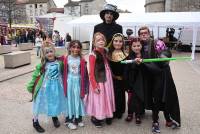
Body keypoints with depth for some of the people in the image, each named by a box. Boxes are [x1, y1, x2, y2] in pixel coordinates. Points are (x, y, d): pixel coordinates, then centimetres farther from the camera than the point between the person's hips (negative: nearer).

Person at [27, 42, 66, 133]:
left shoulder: (59, 62, -6)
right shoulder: (42, 64, -11)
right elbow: (35, 75, -5)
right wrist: (30, 85, -3)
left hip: (56, 86, 2)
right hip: (45, 86, -2)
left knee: (56, 101, 17)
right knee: (40, 103, 8)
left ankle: (54, 117, 44)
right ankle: (35, 121, 28)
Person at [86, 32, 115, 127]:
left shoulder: (105, 52, 4)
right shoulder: (93, 55, -16)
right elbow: (91, 72, -16)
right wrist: (94, 86, -17)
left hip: (107, 79, 7)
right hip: (98, 80, -7)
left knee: (107, 97, 17)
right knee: (98, 99, 6)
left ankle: (107, 116, 35)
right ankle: (95, 118, 26)